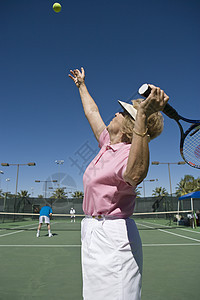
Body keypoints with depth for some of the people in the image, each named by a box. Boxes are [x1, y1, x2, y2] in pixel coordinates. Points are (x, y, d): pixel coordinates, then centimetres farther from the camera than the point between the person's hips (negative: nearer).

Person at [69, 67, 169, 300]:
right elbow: (92, 112, 21)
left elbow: (135, 175, -46)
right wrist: (81, 85, 34)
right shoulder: (107, 144, 6)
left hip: (112, 238, -9)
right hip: (93, 232, 9)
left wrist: (143, 116, -51)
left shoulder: (129, 152, -20)